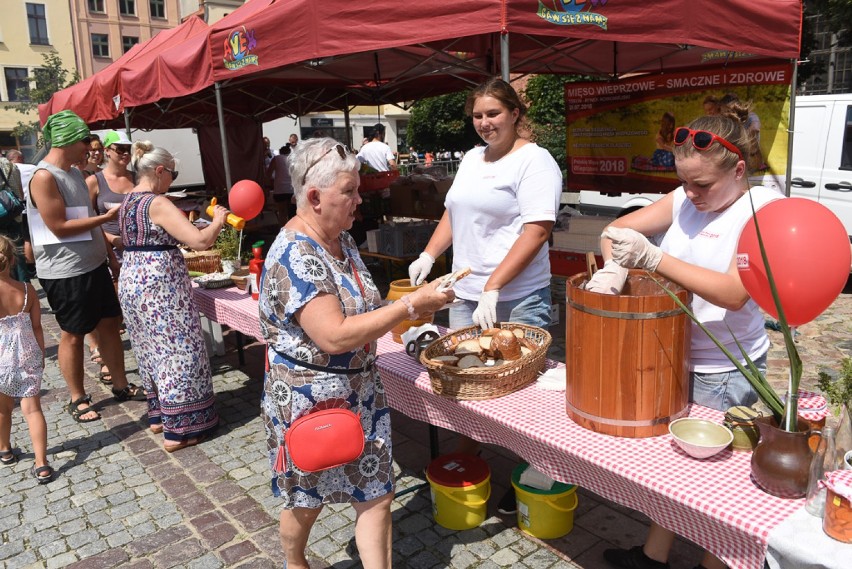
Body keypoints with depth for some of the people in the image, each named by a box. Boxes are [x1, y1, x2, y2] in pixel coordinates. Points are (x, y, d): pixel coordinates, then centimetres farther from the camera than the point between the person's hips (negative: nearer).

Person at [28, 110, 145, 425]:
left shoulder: (74, 173, 10)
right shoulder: (44, 177, -17)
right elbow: (59, 227, -21)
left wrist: (108, 237, 13)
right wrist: (106, 217, -19)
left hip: (93, 264, 9)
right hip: (65, 272, -9)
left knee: (109, 323, 14)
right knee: (73, 335, 4)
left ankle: (121, 385, 28)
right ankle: (77, 399, 19)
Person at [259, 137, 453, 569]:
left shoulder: (340, 240, 2)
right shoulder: (294, 257, -25)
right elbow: (334, 336, -31)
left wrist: (408, 307, 2)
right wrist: (410, 306, -26)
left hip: (360, 393, 7)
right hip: (310, 400, -7)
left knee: (376, 495, 10)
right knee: (307, 500, 18)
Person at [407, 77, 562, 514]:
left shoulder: (534, 161, -8)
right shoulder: (471, 159, 16)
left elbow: (536, 231, -18)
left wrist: (493, 289, -23)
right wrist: (428, 255, 5)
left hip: (516, 298, -7)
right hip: (465, 293, 7)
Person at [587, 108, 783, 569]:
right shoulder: (684, 200, 2)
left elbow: (734, 293, -24)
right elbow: (616, 229, 6)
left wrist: (653, 258, -30)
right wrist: (615, 265, -16)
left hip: (724, 373, -5)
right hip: (673, 356, 5)